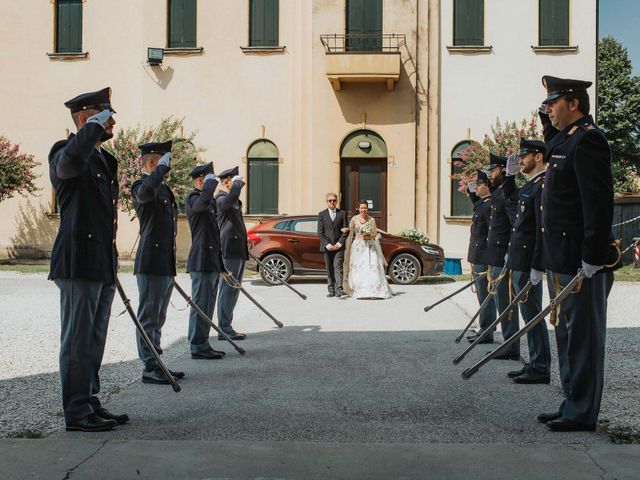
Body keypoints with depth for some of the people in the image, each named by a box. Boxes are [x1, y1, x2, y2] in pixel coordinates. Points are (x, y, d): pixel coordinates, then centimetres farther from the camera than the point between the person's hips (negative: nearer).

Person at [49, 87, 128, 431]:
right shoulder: (65, 152, -7)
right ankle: (77, 413, 3)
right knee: (78, 340, -4)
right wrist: (94, 127, -18)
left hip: (103, 263, 9)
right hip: (79, 262, -9)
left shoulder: (105, 159, 21)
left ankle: (90, 404, 24)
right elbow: (72, 160, -35)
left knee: (94, 341, 14)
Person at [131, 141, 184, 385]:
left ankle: (156, 364, 22)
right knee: (149, 317, -4)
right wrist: (163, 166, -20)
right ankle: (150, 368, 1)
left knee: (158, 318, 14)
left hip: (166, 264, 9)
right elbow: (146, 191, -37)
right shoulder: (141, 186, -9)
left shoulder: (164, 188, 20)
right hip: (151, 263, -9)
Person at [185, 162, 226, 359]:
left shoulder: (211, 201, 21)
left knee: (207, 305, 13)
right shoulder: (193, 198, -9)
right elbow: (204, 201, -36)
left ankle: (203, 345, 20)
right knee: (201, 304, -6)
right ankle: (198, 347, -1)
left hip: (212, 261, 10)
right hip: (201, 262, -10)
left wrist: (220, 263, 26)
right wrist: (211, 181, -19)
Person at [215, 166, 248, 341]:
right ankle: (224, 329, -6)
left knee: (233, 290, 12)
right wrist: (238, 183, -20)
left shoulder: (235, 201, 21)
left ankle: (226, 327, 18)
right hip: (229, 251, -10)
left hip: (238, 251, 10)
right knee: (227, 290, -9)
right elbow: (230, 199, -36)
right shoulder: (220, 198, -11)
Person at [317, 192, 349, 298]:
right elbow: (320, 232, 2)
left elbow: (345, 230, 3)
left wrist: (339, 244, -8)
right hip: (327, 247, 1)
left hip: (339, 246, -1)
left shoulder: (342, 213, 8)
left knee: (338, 267, -11)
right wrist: (328, 245, -9)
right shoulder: (322, 214, 7)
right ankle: (331, 290, 9)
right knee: (329, 270, 4)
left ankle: (339, 289, -17)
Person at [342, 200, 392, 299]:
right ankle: (360, 292, 1)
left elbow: (375, 234, 4)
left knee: (372, 268, -9)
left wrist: (368, 236, -15)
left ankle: (374, 291, -6)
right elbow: (350, 234, 6)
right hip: (358, 247, 0)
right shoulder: (354, 219, 3)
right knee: (358, 270, -4)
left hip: (370, 247, 0)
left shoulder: (371, 220, 4)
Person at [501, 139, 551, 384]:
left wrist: (535, 267, -23)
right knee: (529, 313, 14)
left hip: (527, 262, -10)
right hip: (518, 261, 10)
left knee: (532, 313, -3)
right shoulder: (529, 186, 15)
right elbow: (509, 193, 38)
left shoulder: (542, 186, -15)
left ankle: (540, 369, 5)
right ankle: (534, 364, 22)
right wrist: (510, 173, 21)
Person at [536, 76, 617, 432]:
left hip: (581, 263, -10)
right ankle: (572, 406, 26)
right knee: (568, 336, 16)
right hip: (562, 261, 10)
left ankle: (582, 414, 9)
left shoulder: (587, 139, -13)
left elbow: (598, 201, -22)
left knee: (582, 336, -1)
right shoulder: (564, 139, 17)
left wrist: (592, 257, -23)